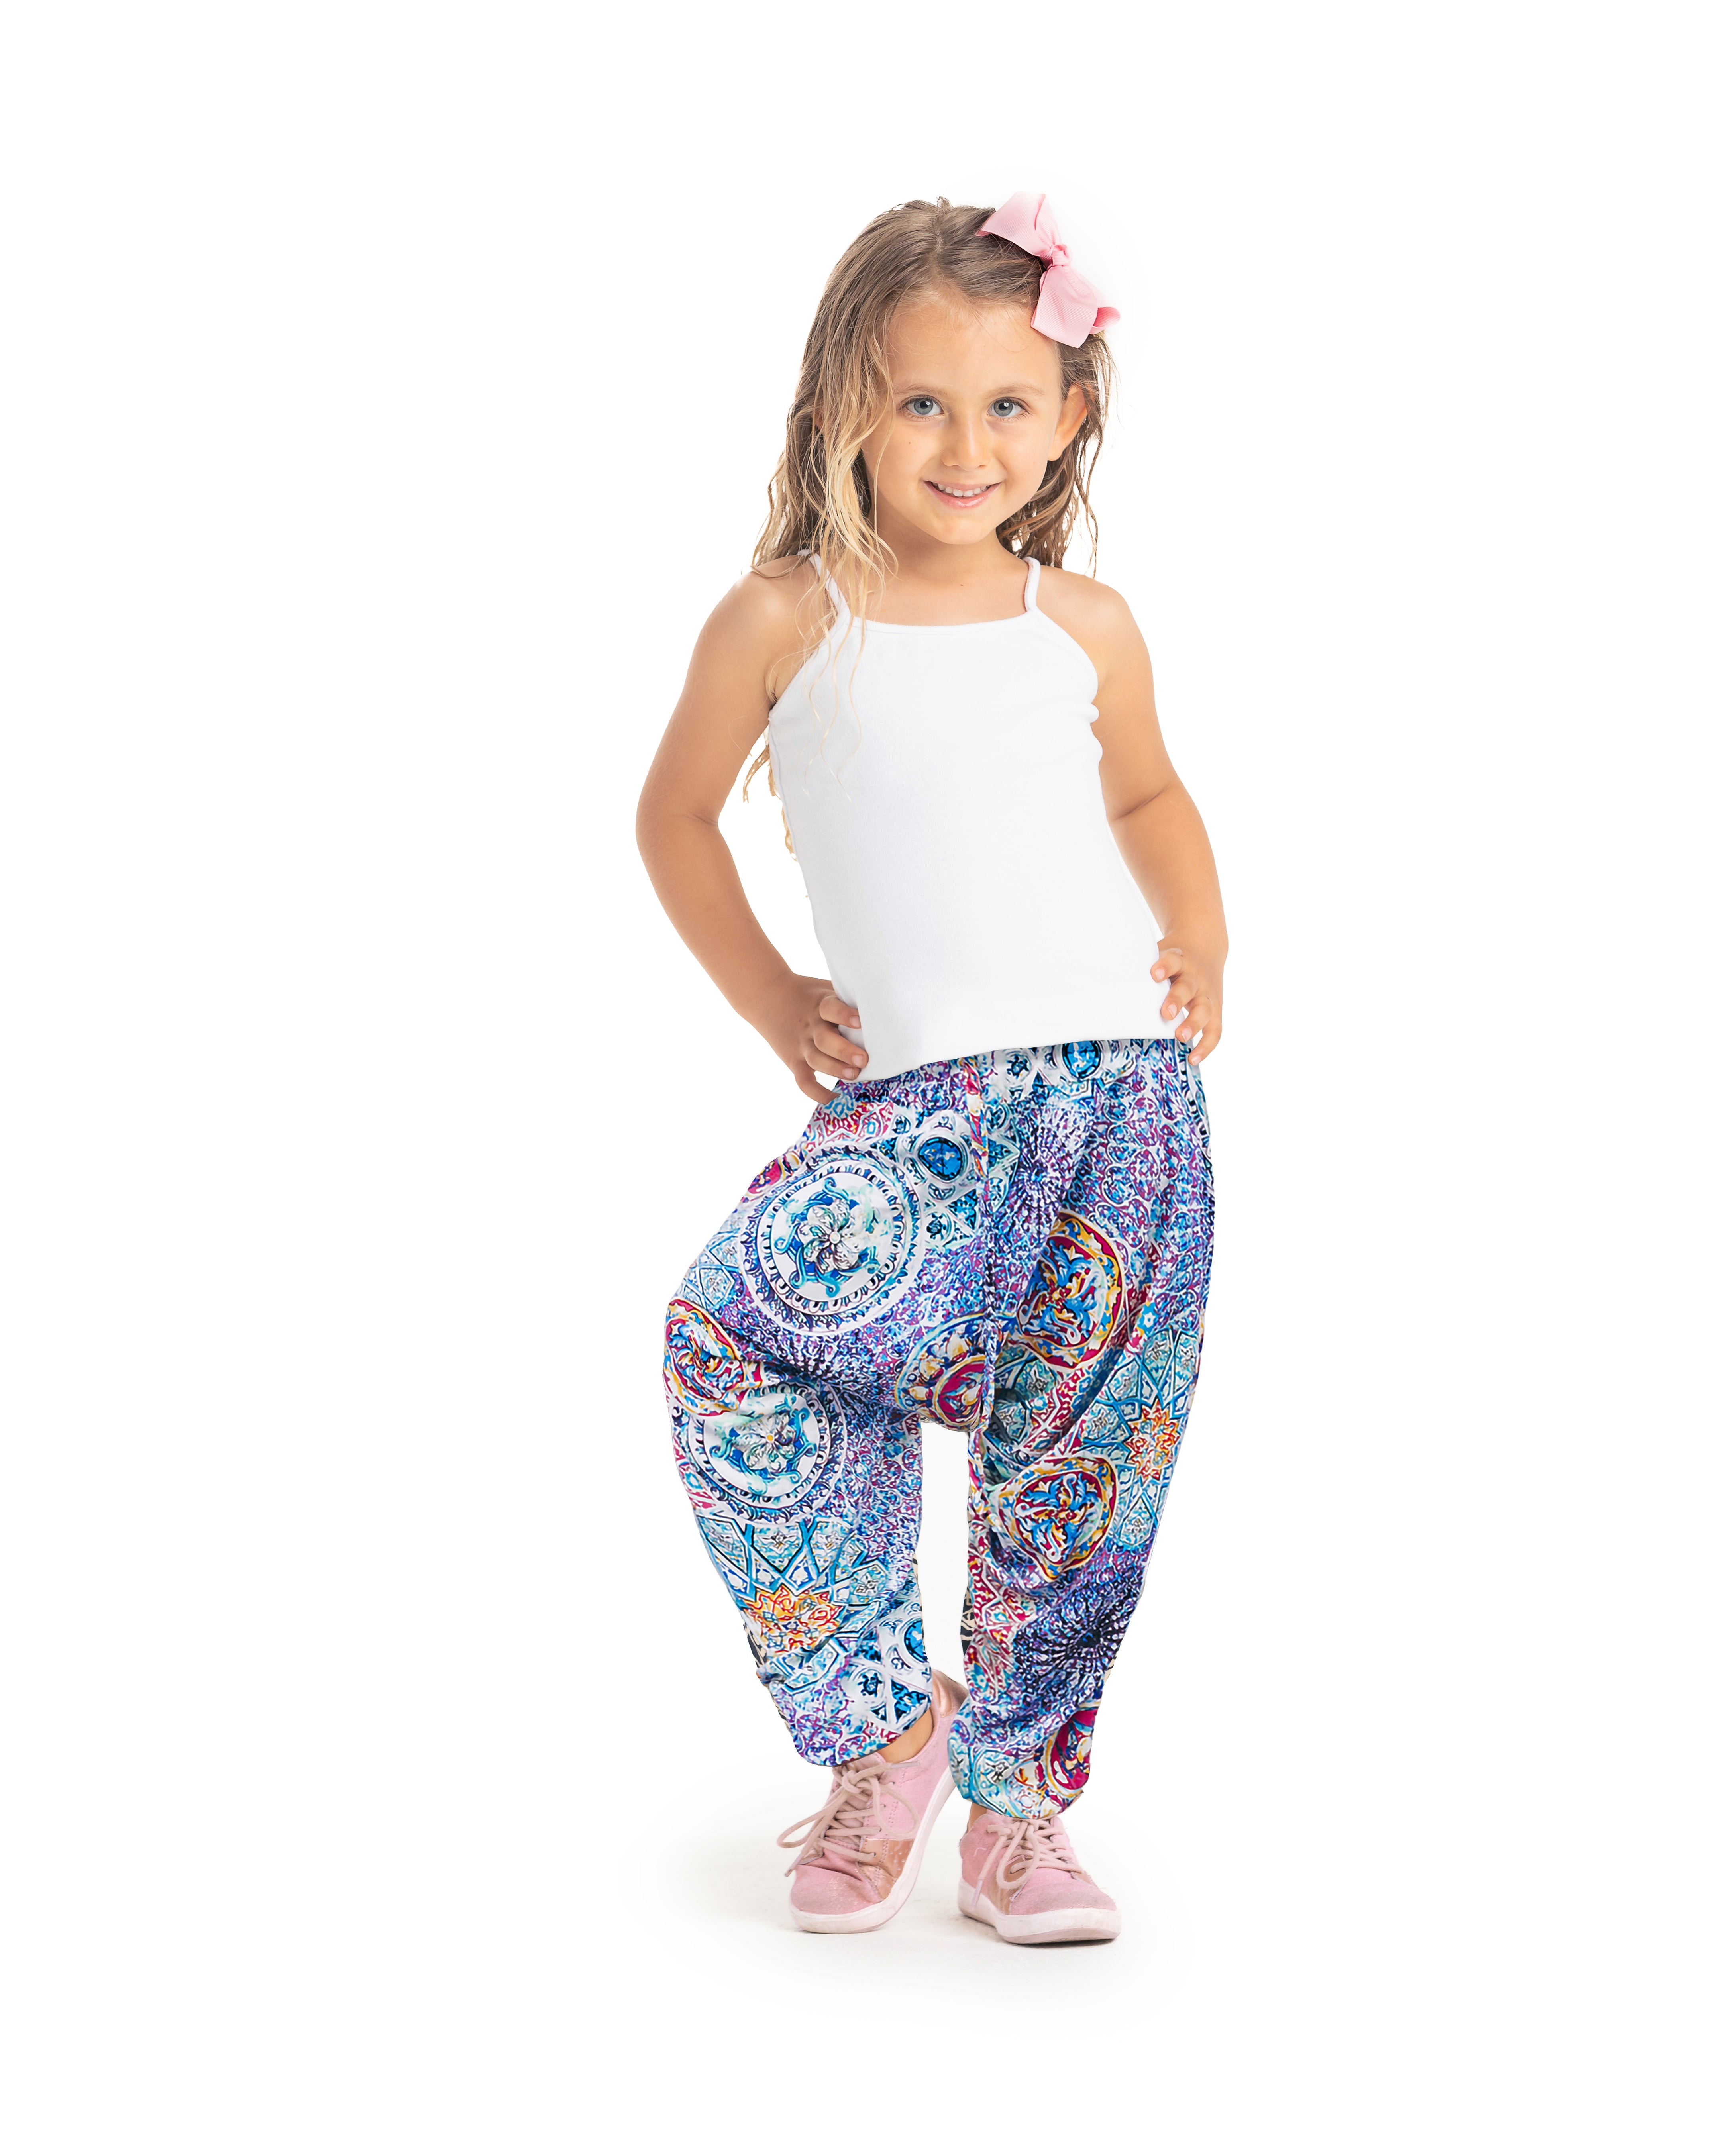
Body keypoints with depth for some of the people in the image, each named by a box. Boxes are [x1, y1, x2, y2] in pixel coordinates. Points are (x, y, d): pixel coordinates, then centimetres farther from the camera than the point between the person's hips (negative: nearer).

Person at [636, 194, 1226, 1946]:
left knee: (1078, 1463, 1)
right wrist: (769, 1003, 10)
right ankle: (884, 1727, -1)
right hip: (913, 1097, -2)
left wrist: (1200, 944, 13)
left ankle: (1016, 1801, 23)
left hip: (1123, 1085, 2)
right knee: (731, 1339, -23)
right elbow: (675, 818, 17)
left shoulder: (1085, 625, 11)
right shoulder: (784, 621, 4)